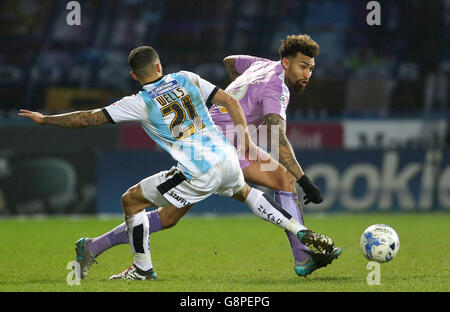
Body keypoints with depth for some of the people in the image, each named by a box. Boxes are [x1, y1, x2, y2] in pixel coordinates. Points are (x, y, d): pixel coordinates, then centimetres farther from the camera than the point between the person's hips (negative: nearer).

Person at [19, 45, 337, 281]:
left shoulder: (139, 104, -3)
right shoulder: (187, 79, 10)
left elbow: (89, 118, -2)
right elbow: (230, 101, 8)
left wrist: (45, 119, 8)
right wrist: (246, 139, 15)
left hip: (199, 176, -6)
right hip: (227, 158, 6)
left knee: (131, 200, 9)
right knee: (243, 191, 38)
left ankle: (143, 268, 16)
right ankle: (304, 234, 30)